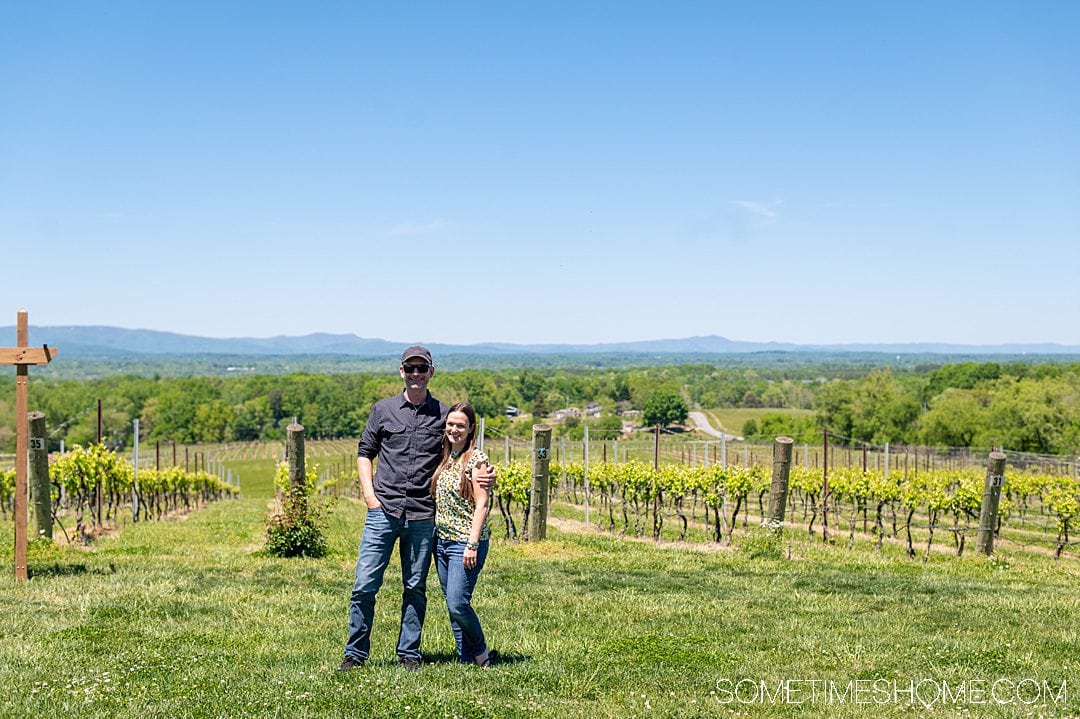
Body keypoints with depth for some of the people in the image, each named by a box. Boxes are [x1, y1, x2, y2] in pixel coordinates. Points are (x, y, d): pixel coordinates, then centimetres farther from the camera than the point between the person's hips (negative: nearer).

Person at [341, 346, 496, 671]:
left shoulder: (444, 414, 8)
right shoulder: (383, 409, 8)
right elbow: (364, 453, 12)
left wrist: (482, 475, -4)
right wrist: (369, 494, 0)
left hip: (422, 514, 1)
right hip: (383, 510, 0)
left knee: (415, 589, 7)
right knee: (365, 585, -4)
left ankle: (409, 654, 17)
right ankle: (355, 653, 7)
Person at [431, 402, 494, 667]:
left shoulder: (476, 458, -8)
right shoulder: (444, 458, 11)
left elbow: (481, 505, -13)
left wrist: (472, 544, -19)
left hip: (465, 542, -7)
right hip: (442, 541, 7)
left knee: (457, 604, -11)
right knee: (452, 607, 8)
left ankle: (481, 653, 10)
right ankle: (466, 658, 17)